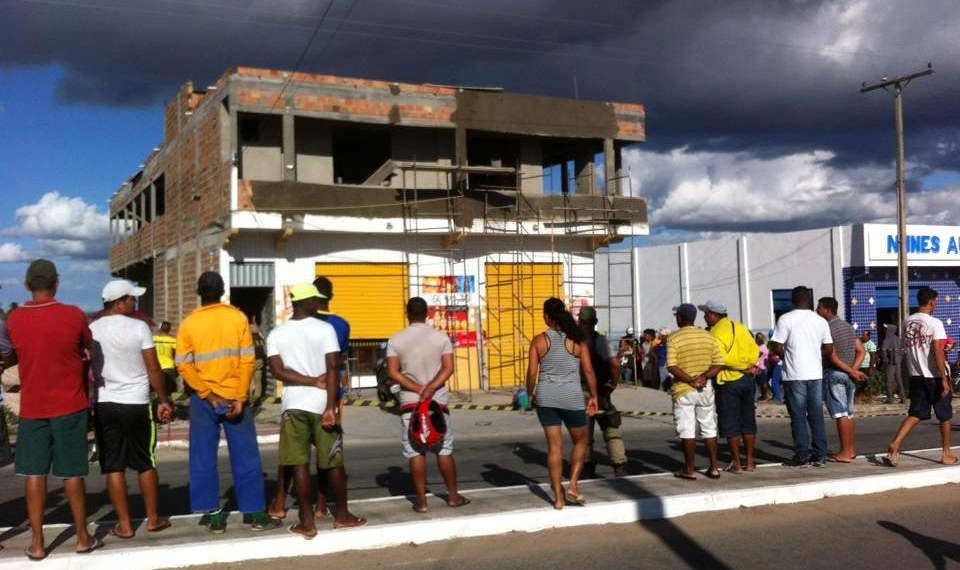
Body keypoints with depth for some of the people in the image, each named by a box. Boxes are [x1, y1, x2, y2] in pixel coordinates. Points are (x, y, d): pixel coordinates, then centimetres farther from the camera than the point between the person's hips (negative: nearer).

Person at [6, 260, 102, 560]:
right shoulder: (73, 315, -10)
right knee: (72, 472, 6)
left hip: (31, 408, 2)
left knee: (34, 473, 7)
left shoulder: (14, 319, -3)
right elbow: (87, 347, 7)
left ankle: (36, 543, 9)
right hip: (69, 405, -2)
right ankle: (83, 537, 15)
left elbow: (16, 354, 11)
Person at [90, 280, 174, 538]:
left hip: (104, 404, 2)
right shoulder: (139, 327, -8)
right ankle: (153, 518, 17)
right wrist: (163, 400, 2)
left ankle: (124, 524, 9)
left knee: (113, 466, 6)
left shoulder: (91, 330, 0)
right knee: (146, 463, 11)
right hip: (136, 403, -2)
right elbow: (154, 369, -8)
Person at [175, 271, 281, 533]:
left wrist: (208, 395, -9)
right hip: (234, 397, 0)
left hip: (203, 400, 1)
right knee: (245, 458, 6)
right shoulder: (238, 317, -3)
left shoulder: (189, 323, -2)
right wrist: (240, 398, -8)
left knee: (203, 459, 9)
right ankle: (256, 514, 9)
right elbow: (247, 361, -9)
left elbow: (184, 366, -9)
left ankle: (214, 517, 11)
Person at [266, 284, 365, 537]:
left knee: (299, 463, 4)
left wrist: (313, 381, -7)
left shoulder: (276, 334, 4)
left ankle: (307, 522, 5)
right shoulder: (325, 329, -5)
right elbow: (332, 369, -13)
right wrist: (331, 407, -14)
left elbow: (277, 371, -6)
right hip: (322, 404, -2)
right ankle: (342, 515, 20)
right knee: (333, 462, 10)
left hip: (293, 404, 2)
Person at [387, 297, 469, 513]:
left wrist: (417, 389, -11)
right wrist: (430, 388, -16)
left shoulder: (396, 340, -1)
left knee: (416, 452, 3)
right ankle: (453, 496, 16)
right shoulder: (441, 337, 0)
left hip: (409, 401, 0)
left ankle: (421, 501, 5)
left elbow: (392, 373, -8)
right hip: (438, 400, 1)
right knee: (444, 450, 9)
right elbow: (448, 368, -10)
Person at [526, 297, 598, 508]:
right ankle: (573, 485, 4)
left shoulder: (539, 340, -2)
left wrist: (530, 394, 13)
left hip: (546, 397, 1)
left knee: (554, 445, 7)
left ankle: (558, 497, 9)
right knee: (580, 441, 18)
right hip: (572, 396, -1)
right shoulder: (578, 340, -1)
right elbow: (588, 370, -4)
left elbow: (532, 373, -3)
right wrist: (593, 396, 6)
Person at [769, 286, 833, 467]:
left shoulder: (786, 319, -8)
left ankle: (802, 456, 3)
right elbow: (829, 349, 9)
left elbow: (777, 347, -12)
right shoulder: (821, 321, 6)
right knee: (816, 415, 10)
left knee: (798, 415, 1)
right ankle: (819, 455, 12)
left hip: (795, 375, -4)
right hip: (815, 374, 4)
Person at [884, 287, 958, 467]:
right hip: (934, 376, -5)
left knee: (915, 415, 6)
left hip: (916, 376, 5)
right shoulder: (935, 323, -13)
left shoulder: (907, 322, 6)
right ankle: (946, 454, 21)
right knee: (945, 415, 12)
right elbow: (937, 352, -18)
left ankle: (895, 445, -13)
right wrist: (944, 379, -17)